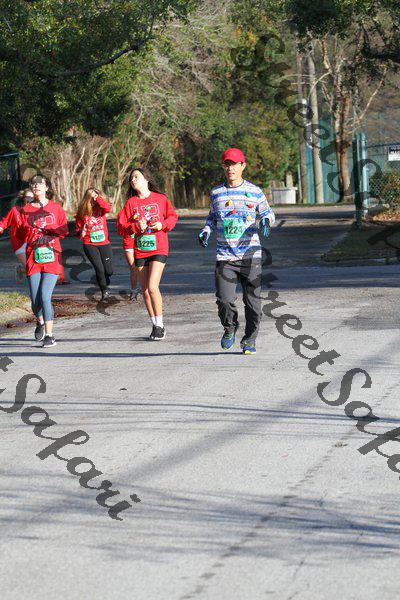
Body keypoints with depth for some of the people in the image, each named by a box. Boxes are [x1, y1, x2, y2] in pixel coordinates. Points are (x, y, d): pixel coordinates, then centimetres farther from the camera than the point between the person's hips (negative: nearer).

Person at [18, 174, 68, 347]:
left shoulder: (56, 208, 7)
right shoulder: (26, 210, 10)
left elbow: (64, 231, 3)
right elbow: (23, 233, 8)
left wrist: (46, 226, -9)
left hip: (51, 257, -2)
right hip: (33, 258, 2)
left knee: (45, 296, -15)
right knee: (35, 300, 0)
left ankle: (49, 335, -9)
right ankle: (40, 322, 34)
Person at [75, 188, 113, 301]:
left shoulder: (100, 208, -1)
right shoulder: (81, 212, -2)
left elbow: (108, 208, -25)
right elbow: (78, 229, 8)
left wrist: (97, 197, -23)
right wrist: (81, 233, -14)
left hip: (104, 244, 1)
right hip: (90, 245, -1)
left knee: (109, 270, 2)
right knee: (99, 268, -12)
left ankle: (105, 281, 39)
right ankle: (104, 292, 10)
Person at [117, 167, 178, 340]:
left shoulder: (160, 198, 1)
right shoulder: (130, 203, 4)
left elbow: (172, 217, 9)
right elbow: (121, 226, 1)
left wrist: (162, 224, -10)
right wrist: (135, 226, -16)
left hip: (159, 249, -3)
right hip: (139, 251, 3)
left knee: (152, 287, -16)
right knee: (145, 290, 7)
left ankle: (160, 324, -3)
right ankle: (155, 325, 21)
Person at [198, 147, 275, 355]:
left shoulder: (255, 192, 4)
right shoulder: (216, 193, 9)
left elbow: (267, 212, 14)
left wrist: (266, 221, -9)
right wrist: (206, 230, 3)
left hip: (250, 256, 0)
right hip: (224, 257, 1)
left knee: (252, 301, 1)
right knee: (224, 300, -12)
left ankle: (249, 341, 17)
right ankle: (230, 328, 19)